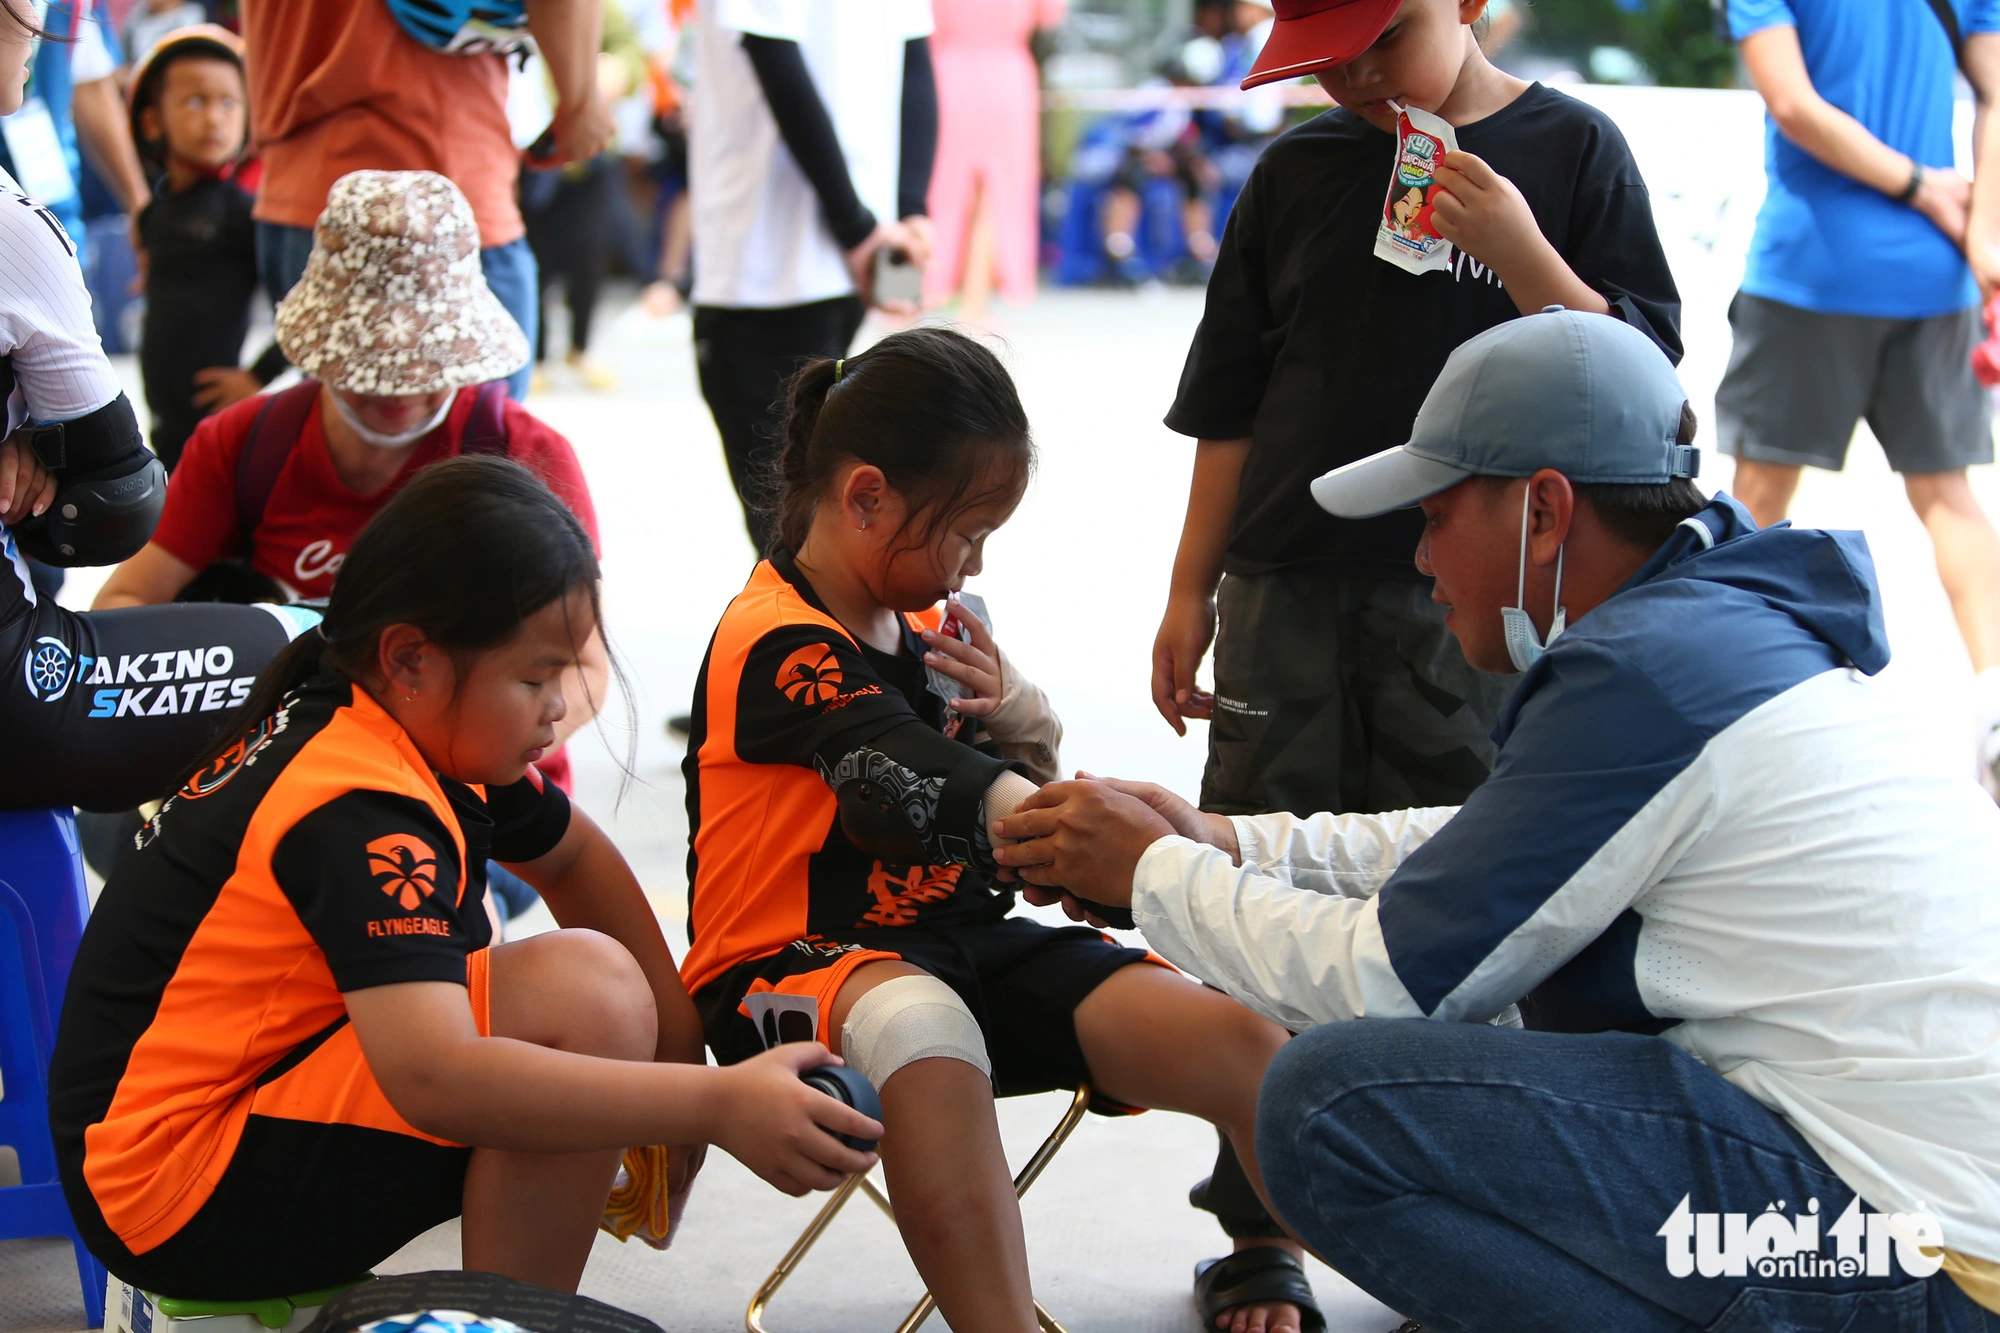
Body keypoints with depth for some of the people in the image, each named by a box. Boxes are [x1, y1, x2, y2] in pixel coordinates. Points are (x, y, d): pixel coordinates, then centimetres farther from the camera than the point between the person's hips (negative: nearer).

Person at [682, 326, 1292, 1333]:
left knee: (1243, 1046, -8)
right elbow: (933, 787, -28)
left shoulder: (920, 621, 12)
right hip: (797, 967, -8)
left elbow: (1023, 777, 24)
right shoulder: (782, 643, -15)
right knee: (922, 1023, -44)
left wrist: (1020, 715, -1)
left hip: (960, 944, 8)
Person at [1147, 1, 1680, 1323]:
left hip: (1473, 608, -3)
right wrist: (1191, 591, 9)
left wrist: (1519, 257, -17)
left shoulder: (1571, 151, 0)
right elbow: (1231, 405, 11)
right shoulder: (1299, 173, 7)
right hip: (1288, 600, 3)